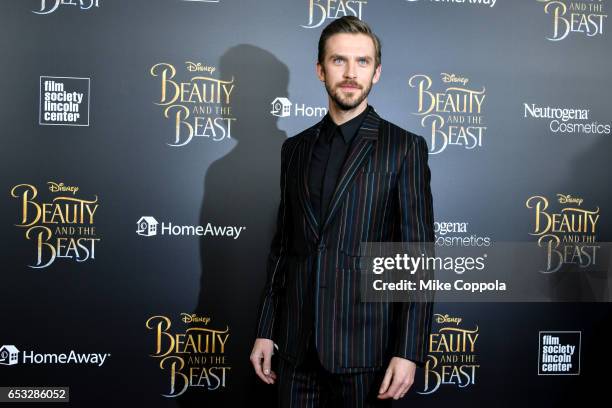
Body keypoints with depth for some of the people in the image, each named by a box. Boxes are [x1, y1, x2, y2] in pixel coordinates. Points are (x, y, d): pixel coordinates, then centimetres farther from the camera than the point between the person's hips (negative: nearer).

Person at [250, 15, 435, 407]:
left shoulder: (404, 148, -4)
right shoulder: (296, 148, 9)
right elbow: (282, 245, 11)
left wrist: (408, 351, -13)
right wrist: (266, 330, 9)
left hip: (365, 342, -3)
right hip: (297, 342, 4)